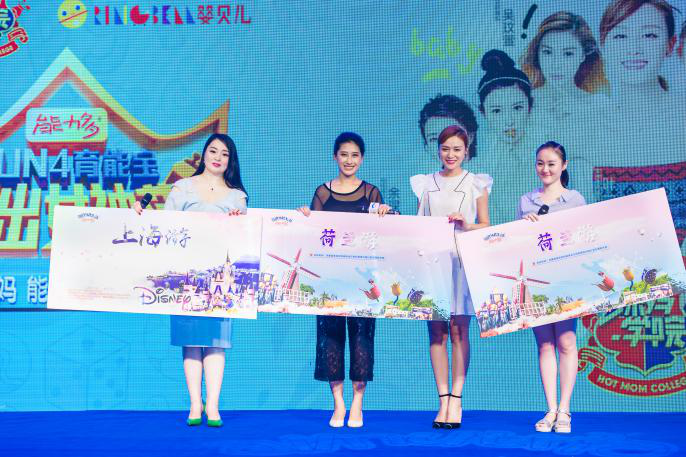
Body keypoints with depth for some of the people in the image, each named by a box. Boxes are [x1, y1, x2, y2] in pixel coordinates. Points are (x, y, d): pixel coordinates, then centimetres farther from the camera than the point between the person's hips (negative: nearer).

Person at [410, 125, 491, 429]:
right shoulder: (425, 184, 14)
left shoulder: (475, 184, 8)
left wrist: (467, 225, -13)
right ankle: (443, 400, 3)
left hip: (462, 261, -2)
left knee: (459, 330, -6)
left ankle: (456, 399, -2)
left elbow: (486, 226, 5)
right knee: (436, 331, 0)